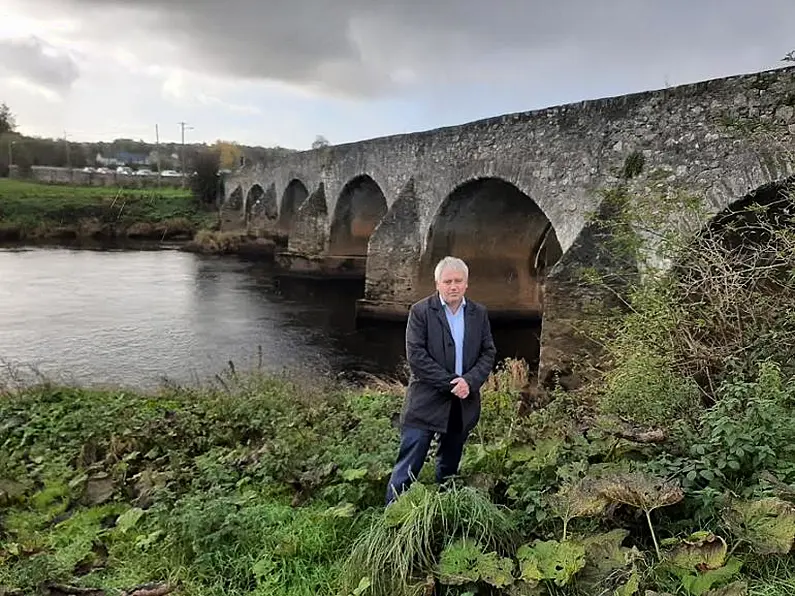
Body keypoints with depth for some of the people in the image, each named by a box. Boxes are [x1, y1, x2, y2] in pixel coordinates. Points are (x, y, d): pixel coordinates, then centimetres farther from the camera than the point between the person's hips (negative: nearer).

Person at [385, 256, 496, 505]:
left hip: (463, 404, 4)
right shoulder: (420, 311, -7)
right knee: (409, 465, -1)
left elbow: (489, 353, 5)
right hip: (426, 402, -4)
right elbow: (415, 355, -14)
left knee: (449, 466, 18)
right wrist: (450, 382, -17)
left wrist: (469, 381, -12)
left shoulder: (479, 313, 6)